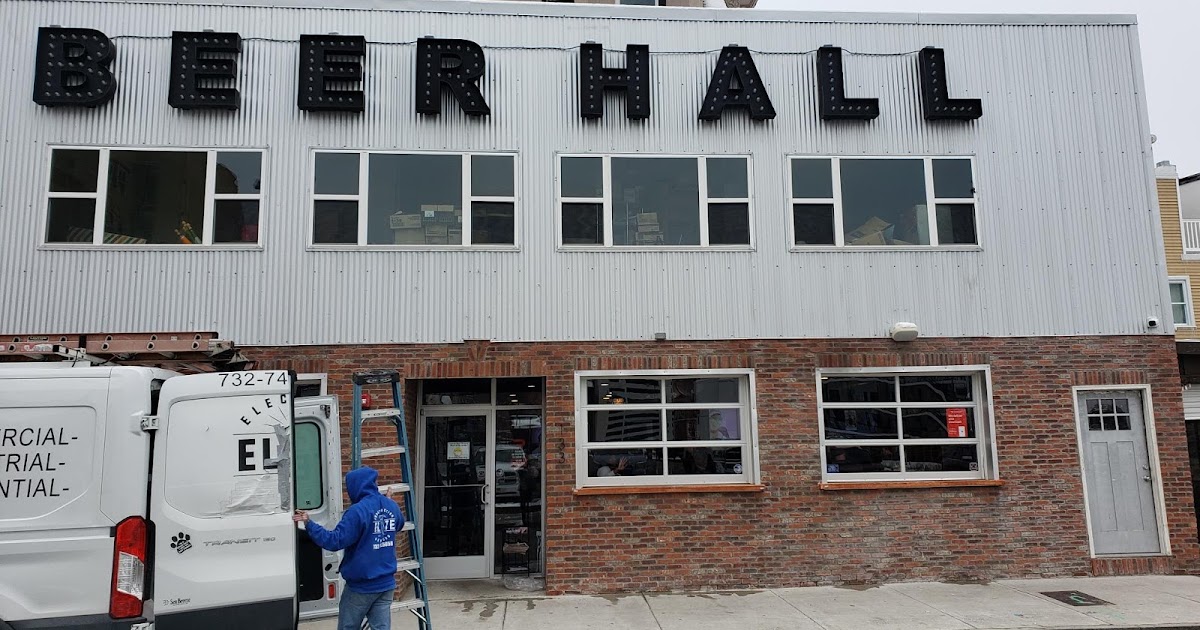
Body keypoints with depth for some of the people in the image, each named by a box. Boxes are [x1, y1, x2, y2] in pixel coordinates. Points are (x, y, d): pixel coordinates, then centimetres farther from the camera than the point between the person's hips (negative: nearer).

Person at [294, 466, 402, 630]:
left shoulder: (358, 511, -19)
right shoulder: (392, 506, 4)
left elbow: (335, 541, -23)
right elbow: (400, 524, 26)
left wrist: (309, 524, -19)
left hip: (361, 586, -6)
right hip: (386, 584, 6)